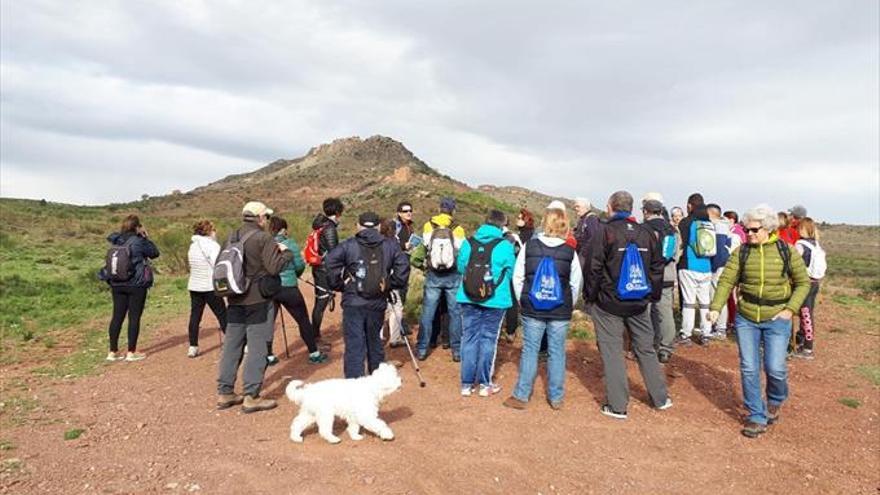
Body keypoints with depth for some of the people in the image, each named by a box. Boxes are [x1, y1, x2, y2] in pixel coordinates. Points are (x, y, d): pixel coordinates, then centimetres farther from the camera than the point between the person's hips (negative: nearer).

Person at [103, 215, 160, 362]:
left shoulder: (116, 242, 4)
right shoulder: (139, 241, -12)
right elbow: (155, 253, -1)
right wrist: (146, 237, 4)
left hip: (117, 284, 6)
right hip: (136, 285, -5)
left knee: (117, 316, 10)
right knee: (134, 317, 2)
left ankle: (113, 351, 16)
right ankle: (131, 352, 7)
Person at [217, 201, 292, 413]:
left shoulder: (232, 237, 10)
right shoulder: (263, 238, -12)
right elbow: (274, 268, -18)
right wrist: (285, 252, -2)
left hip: (235, 300, 7)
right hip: (258, 300, -7)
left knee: (232, 345, 13)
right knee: (257, 348, -1)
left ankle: (225, 393, 20)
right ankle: (251, 397, 2)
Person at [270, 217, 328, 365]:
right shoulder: (290, 243, -8)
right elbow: (300, 265, -6)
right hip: (288, 288, -2)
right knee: (303, 321, 9)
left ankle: (268, 356, 20)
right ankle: (314, 353, 16)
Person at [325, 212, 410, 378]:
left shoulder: (348, 245, -2)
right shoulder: (390, 245, 4)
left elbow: (331, 262, -11)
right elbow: (403, 266, 0)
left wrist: (338, 285, 2)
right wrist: (392, 285, 12)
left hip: (353, 303, -3)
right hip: (378, 303, 3)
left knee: (354, 346, -1)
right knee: (374, 341, 21)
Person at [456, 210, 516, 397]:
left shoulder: (468, 242, -2)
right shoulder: (504, 246, -10)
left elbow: (461, 267, 9)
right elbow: (510, 272, 2)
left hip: (468, 298, 3)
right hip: (495, 299, -2)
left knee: (469, 338, 10)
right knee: (488, 339, 9)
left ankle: (467, 384, 16)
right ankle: (485, 383, 17)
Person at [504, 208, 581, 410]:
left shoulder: (529, 246, -3)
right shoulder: (570, 252, -3)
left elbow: (517, 278, 0)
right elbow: (576, 284, 1)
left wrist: (523, 301, 10)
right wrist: (568, 306, 14)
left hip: (532, 309, 0)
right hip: (560, 311, 0)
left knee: (529, 350, 8)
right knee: (557, 352, 9)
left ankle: (521, 396, 13)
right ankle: (556, 397, 18)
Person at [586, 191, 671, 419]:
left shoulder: (605, 231, -11)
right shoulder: (645, 232, 5)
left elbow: (595, 268, -12)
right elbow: (657, 266, 10)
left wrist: (591, 295, -1)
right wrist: (654, 295, 18)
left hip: (609, 303, -5)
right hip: (639, 303, 5)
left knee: (612, 352, 3)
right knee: (646, 349, 17)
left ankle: (617, 406, 8)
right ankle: (660, 398, 26)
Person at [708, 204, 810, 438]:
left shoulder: (786, 251, -4)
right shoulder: (742, 252, -2)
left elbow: (803, 282, 4)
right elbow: (726, 281, -6)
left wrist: (791, 309, -8)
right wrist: (715, 308, -19)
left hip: (777, 320, -1)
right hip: (746, 319, 1)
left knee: (775, 368, -3)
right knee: (749, 369, 3)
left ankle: (775, 402, 31)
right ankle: (757, 416, 19)